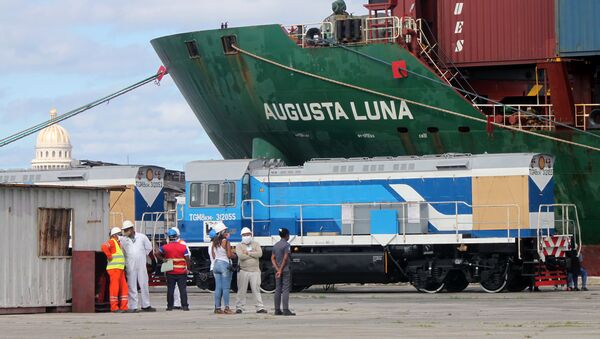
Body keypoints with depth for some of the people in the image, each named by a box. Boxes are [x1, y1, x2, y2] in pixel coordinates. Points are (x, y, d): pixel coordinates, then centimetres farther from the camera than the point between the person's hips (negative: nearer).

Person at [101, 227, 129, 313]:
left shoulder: (118, 243, 22)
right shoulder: (111, 242, -8)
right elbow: (104, 247, -29)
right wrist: (110, 257, -22)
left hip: (120, 269, 10)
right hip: (114, 268, -10)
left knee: (124, 288, 7)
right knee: (114, 287, -9)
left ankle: (123, 307, 9)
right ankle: (114, 307, -9)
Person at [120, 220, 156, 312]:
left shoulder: (142, 237, 3)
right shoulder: (123, 240, 0)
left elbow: (149, 247, 14)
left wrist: (143, 255, 10)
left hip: (141, 265, 1)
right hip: (130, 266, -1)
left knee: (144, 285, 5)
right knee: (132, 286, -2)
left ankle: (146, 306, 13)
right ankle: (133, 307, 0)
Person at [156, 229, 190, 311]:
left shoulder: (165, 247, -3)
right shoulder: (183, 247, -4)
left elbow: (157, 254, 3)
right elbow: (187, 259, -4)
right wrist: (188, 268, 4)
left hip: (170, 273, 0)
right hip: (182, 272, 0)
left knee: (170, 290, 7)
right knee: (183, 289, 3)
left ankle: (170, 306, 8)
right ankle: (184, 306, 0)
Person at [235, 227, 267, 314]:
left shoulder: (256, 244, 12)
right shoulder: (239, 246, 6)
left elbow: (260, 254, -6)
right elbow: (241, 256, -14)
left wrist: (248, 253, -8)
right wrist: (253, 254, -5)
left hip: (255, 271, 1)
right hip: (243, 271, -1)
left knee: (256, 289, -2)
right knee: (242, 290, 0)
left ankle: (260, 307, -3)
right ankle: (239, 307, 5)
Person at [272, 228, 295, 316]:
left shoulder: (275, 245, 12)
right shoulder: (286, 245, -10)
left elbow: (273, 258, 6)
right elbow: (285, 258, -17)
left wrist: (277, 269, -5)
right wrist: (280, 270, -14)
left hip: (278, 270, 7)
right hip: (285, 269, -7)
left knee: (278, 289, 9)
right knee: (285, 289, -8)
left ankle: (277, 310, 8)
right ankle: (285, 309, -13)